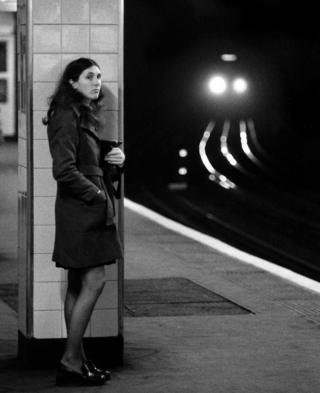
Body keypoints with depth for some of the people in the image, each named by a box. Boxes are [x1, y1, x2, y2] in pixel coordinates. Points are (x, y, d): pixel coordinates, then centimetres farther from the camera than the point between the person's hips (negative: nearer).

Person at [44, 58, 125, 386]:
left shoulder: (86, 116, 18)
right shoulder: (67, 117, -13)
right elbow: (64, 170, -20)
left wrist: (115, 160, 4)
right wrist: (96, 194, -14)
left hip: (91, 210, 10)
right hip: (79, 210, -10)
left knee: (78, 285, 10)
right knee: (93, 282, -11)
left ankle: (76, 359, 14)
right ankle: (71, 361, -8)